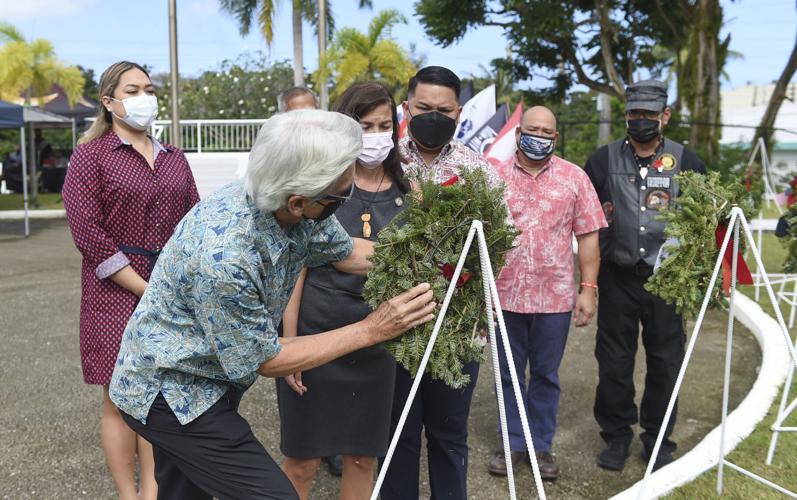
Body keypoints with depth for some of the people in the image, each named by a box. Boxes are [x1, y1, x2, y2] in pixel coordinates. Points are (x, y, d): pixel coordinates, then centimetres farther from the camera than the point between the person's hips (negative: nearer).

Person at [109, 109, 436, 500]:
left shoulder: (300, 211, -14)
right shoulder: (224, 255, -36)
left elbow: (348, 252, 7)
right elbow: (265, 361, -21)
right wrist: (370, 330, -20)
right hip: (168, 393, -8)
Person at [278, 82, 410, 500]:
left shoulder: (407, 193, 4)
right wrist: (288, 346, -9)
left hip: (375, 347, 3)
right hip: (316, 338, -3)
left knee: (363, 459, 13)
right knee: (301, 462, 6)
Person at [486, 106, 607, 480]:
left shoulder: (575, 177, 3)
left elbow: (588, 237, 2)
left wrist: (589, 288, -4)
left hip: (555, 296, 0)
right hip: (505, 294, 1)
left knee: (546, 375, 11)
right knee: (509, 374, 11)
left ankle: (541, 445, 26)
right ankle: (513, 444, 25)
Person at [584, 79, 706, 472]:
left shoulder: (684, 160, 3)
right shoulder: (604, 159, 3)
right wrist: (600, 251, 3)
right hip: (617, 278, 0)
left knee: (665, 362, 8)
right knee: (614, 362, 7)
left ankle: (658, 438, 24)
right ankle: (616, 435, 23)